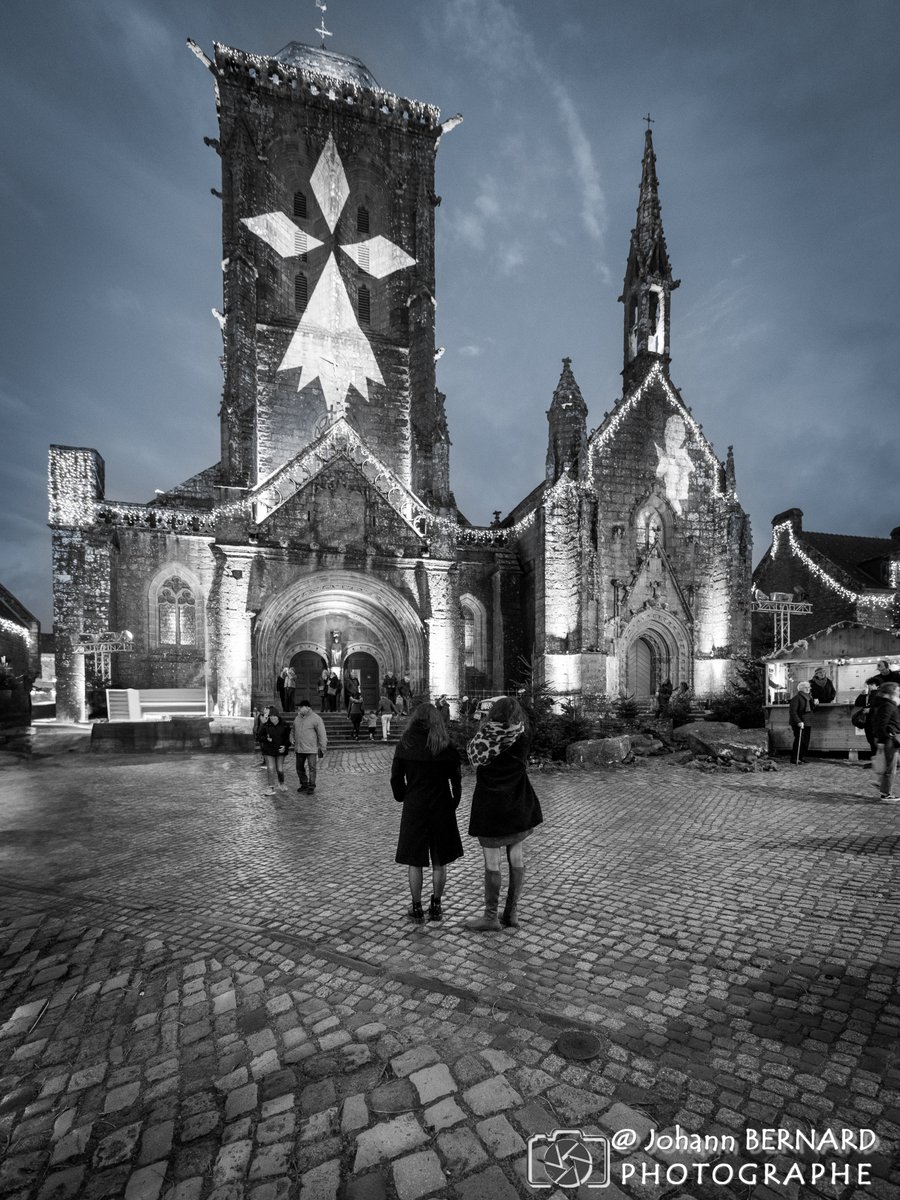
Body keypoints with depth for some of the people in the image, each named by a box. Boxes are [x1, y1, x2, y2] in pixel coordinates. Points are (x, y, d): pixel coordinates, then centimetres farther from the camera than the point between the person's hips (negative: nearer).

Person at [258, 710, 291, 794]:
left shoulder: (284, 726, -4)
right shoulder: (265, 726, -6)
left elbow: (288, 738, 4)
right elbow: (260, 736, 2)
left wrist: (285, 746, -11)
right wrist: (266, 739, -18)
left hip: (280, 750, 1)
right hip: (268, 750, -1)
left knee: (280, 769, 3)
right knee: (270, 768, -7)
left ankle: (282, 783, 31)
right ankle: (271, 787, 4)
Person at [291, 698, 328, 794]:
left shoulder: (316, 718, -11)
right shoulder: (297, 718, 9)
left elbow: (322, 735, -10)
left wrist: (322, 748, -11)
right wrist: (295, 745, 20)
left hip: (311, 749, -6)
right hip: (299, 749, 6)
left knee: (312, 768, -3)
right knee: (299, 768, 13)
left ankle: (311, 787, 7)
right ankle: (304, 785, 28)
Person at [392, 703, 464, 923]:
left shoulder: (404, 746, -5)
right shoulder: (445, 747, -5)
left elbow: (396, 779, -1)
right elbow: (456, 779, -3)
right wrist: (453, 803, 9)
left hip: (414, 808, 0)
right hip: (441, 808, 1)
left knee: (414, 861, 13)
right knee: (439, 862, 15)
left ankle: (417, 909, 20)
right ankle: (436, 906, 23)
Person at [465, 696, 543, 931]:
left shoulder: (484, 735, -16)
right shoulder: (523, 735, -9)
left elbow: (472, 752, 3)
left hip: (490, 803, -3)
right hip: (517, 803, 4)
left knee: (491, 861, 6)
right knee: (516, 858, 13)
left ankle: (491, 916, 16)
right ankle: (512, 913, 21)